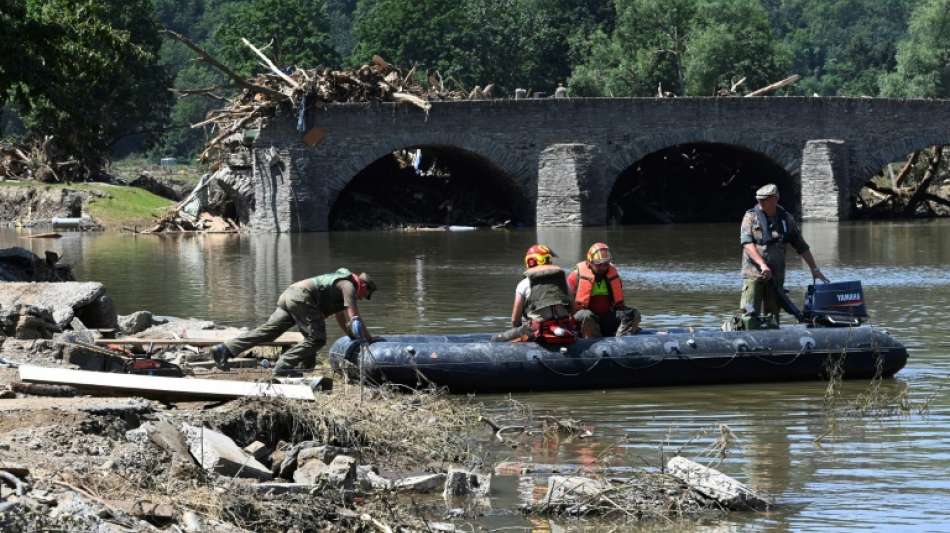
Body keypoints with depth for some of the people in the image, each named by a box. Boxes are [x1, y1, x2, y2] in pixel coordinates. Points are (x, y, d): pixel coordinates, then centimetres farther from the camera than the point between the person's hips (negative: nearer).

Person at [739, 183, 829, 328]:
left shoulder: (786, 218, 10)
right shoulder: (751, 217, 1)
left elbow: (801, 246, 16)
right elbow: (747, 243, -11)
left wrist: (814, 269, 14)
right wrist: (762, 264, -23)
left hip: (776, 276, 3)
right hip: (753, 273, -3)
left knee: (772, 315, 4)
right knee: (749, 312, -12)